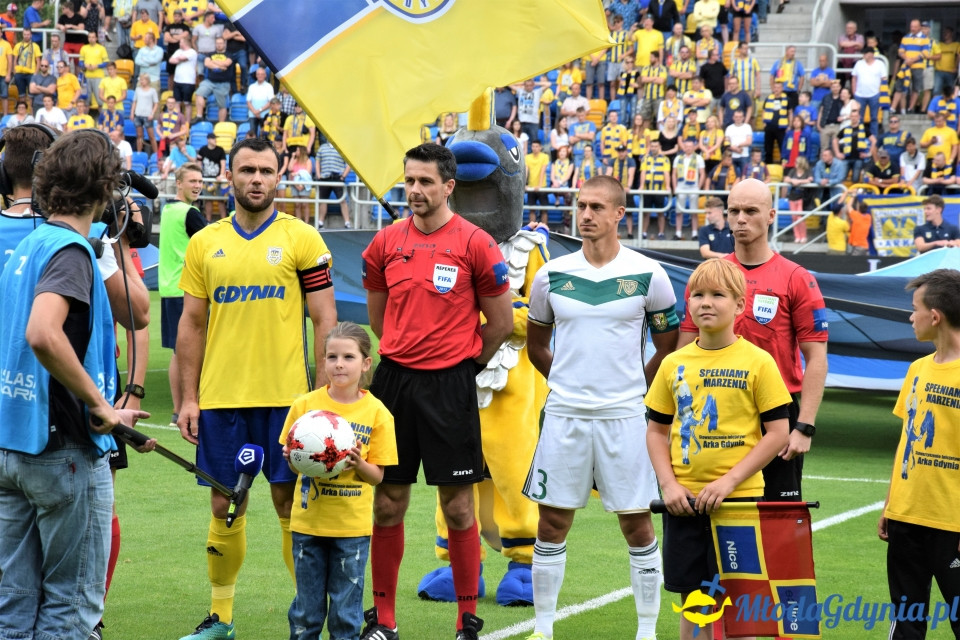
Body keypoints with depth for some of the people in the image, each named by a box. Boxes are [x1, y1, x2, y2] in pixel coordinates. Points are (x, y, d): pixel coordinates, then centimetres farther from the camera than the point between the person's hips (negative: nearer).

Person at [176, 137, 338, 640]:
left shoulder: (301, 240, 0)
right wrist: (188, 398, 5)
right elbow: (191, 325, 10)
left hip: (285, 396, -2)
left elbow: (324, 320, -1)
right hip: (221, 397, 2)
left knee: (290, 501, 0)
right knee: (225, 505, 7)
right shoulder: (204, 244, 7)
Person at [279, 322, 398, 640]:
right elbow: (291, 457, 7)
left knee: (346, 605, 5)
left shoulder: (376, 412, -3)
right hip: (309, 518, 1)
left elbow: (378, 475, -1)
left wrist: (358, 464, -20)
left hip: (353, 525, -1)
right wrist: (294, 457, -15)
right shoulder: (305, 405, -1)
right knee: (307, 603, 8)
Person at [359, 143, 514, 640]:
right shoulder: (386, 243, 5)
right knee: (388, 502, 7)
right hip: (394, 378, 3)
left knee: (457, 505, 0)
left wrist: (460, 362, 7)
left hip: (450, 384, -3)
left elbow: (500, 323, 2)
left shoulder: (475, 244, -5)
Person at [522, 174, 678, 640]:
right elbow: (536, 344, 17)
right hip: (564, 413, 2)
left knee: (637, 524, 2)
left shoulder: (647, 274, -3)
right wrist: (570, 381, 12)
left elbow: (668, 347, 8)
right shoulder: (552, 274, 3)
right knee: (552, 522, 5)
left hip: (624, 415, -2)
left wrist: (634, 388, 7)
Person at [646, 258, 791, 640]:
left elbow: (778, 433, -6)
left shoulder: (758, 362, -5)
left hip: (738, 498, -3)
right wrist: (669, 484, -3)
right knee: (693, 602, 9)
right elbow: (656, 430, 12)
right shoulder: (674, 364, 5)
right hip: (684, 501, 3)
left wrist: (729, 480, -14)